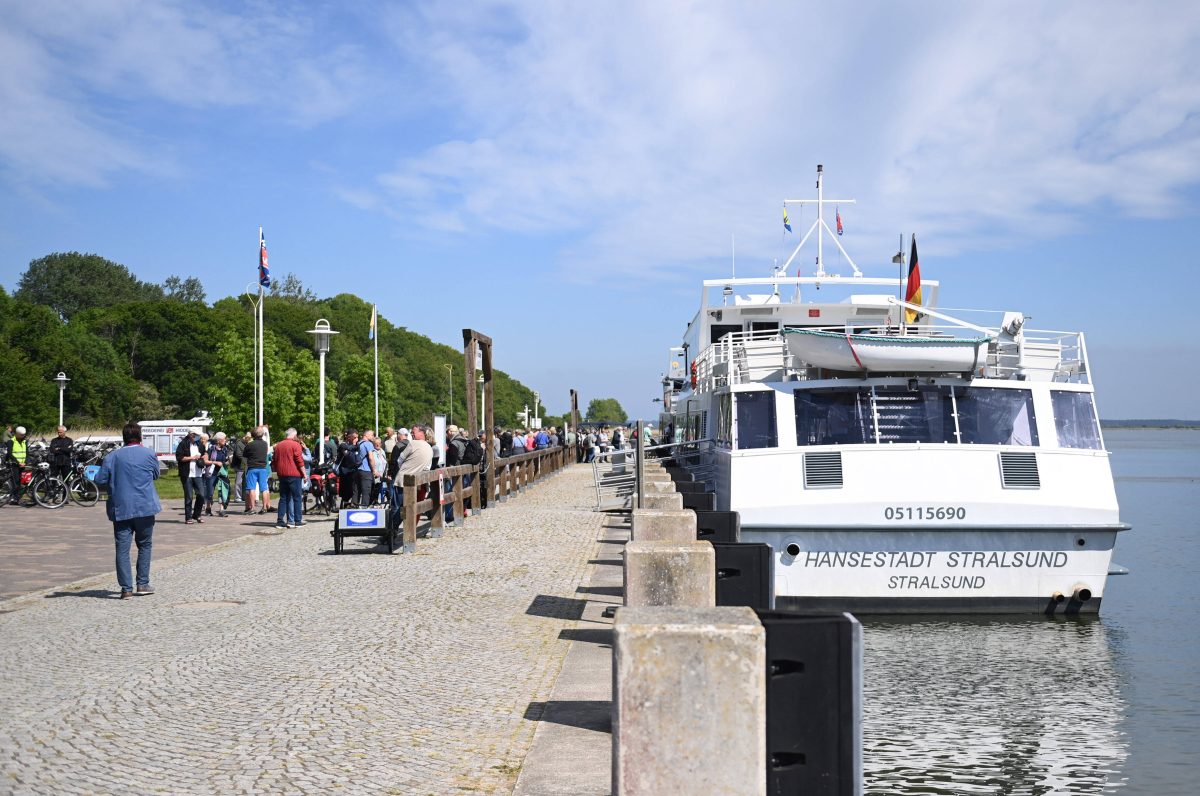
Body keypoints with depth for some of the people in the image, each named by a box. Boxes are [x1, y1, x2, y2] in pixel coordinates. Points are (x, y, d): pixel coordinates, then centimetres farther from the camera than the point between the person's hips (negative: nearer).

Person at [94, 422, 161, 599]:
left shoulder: (112, 457, 0)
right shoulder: (149, 454, 0)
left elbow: (100, 480, 0)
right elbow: (156, 475, 13)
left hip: (120, 509, 0)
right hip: (145, 508, 0)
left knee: (122, 548, 2)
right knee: (145, 545, 14)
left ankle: (126, 588, -1)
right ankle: (142, 584, 13)